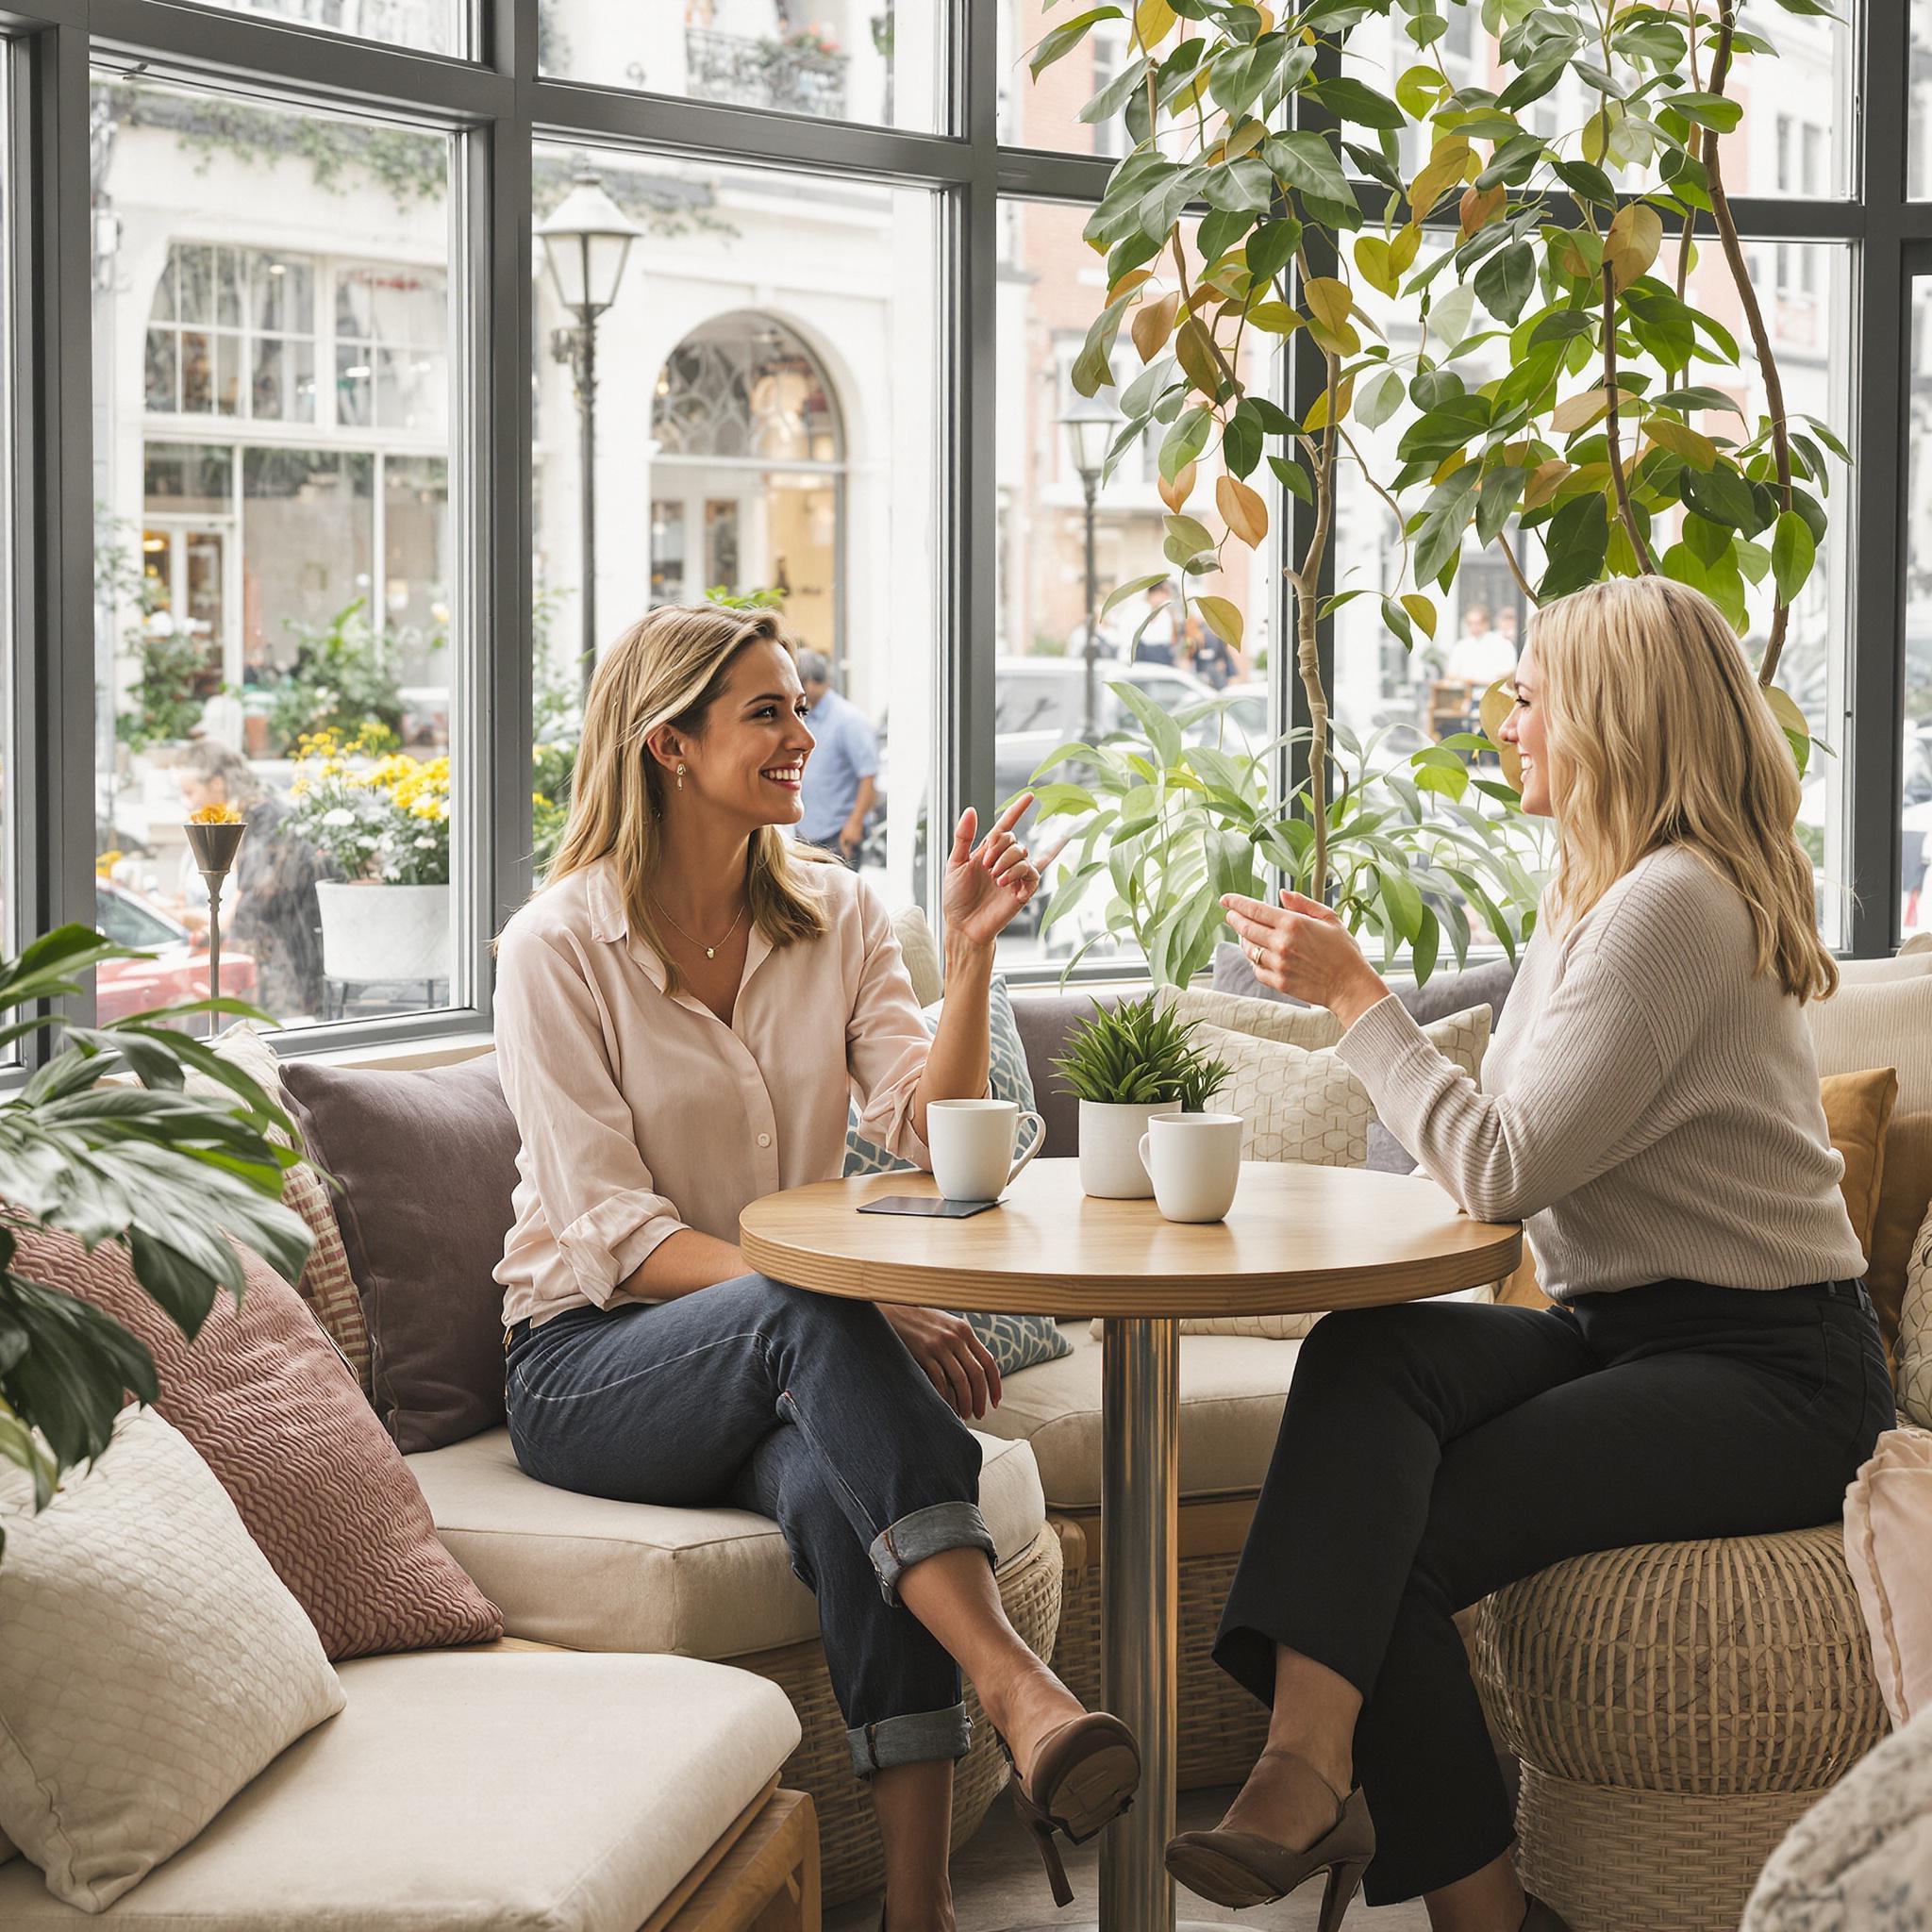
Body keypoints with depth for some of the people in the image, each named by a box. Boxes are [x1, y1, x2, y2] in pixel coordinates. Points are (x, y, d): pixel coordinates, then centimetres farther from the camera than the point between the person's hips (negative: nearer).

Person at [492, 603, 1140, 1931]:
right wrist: (855, 1305, -26)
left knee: (837, 1488, -34)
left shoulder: (837, 914, 9)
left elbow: (930, 1139, -2)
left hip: (782, 1370, 3)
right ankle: (1020, 1692, -49)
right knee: (809, 1309, -36)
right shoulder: (560, 947, -5)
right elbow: (617, 1234, -14)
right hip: (589, 1364, -3)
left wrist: (970, 956, -17)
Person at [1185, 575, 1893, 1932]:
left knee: (1400, 1532, -21)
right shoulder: (1608, 895, 17)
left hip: (1771, 1375, -8)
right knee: (1365, 1354, -20)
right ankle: (1313, 1762, -36)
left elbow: (1505, 1169, -20)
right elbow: (1509, 1168, 16)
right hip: (1626, 1332, 9)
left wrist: (1354, 994, -12)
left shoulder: (1674, 902, -16)